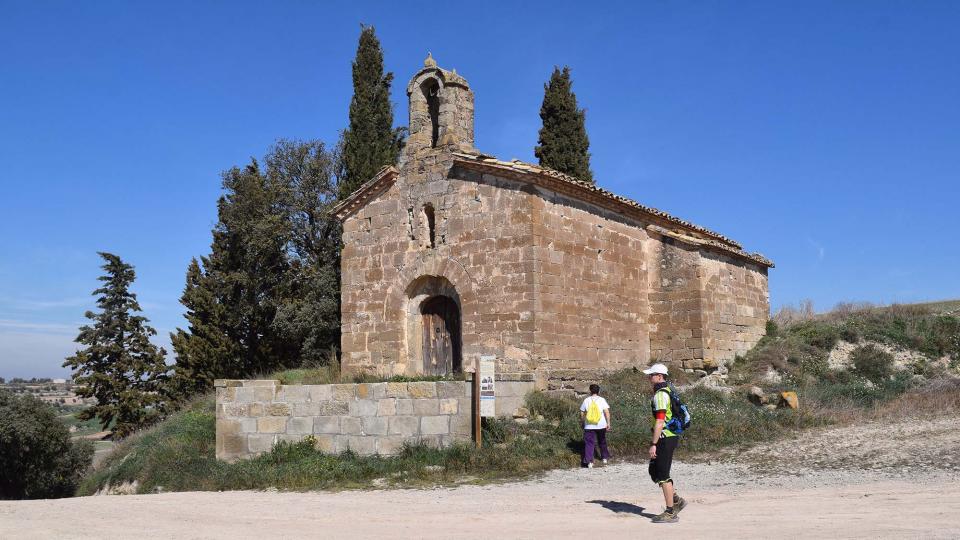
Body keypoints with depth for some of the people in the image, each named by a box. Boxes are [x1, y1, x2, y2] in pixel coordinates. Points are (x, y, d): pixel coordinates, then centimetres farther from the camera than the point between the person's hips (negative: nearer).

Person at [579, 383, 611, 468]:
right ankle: (605, 457, 34)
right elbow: (607, 412, -10)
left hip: (589, 425, -1)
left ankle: (589, 461, -18)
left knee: (589, 443, -4)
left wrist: (583, 422, 18)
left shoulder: (586, 400, 1)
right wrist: (608, 423, -6)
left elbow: (582, 414, 5)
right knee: (602, 442, 21)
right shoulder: (602, 400, -1)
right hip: (601, 425, 1)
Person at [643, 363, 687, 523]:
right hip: (671, 436, 10)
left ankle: (670, 513, 2)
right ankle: (676, 501, 18)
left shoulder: (660, 395, -17)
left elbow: (659, 422, -23)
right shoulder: (668, 391, 15)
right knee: (654, 471, 16)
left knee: (662, 475, -4)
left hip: (665, 438, -10)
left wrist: (653, 444, -21)